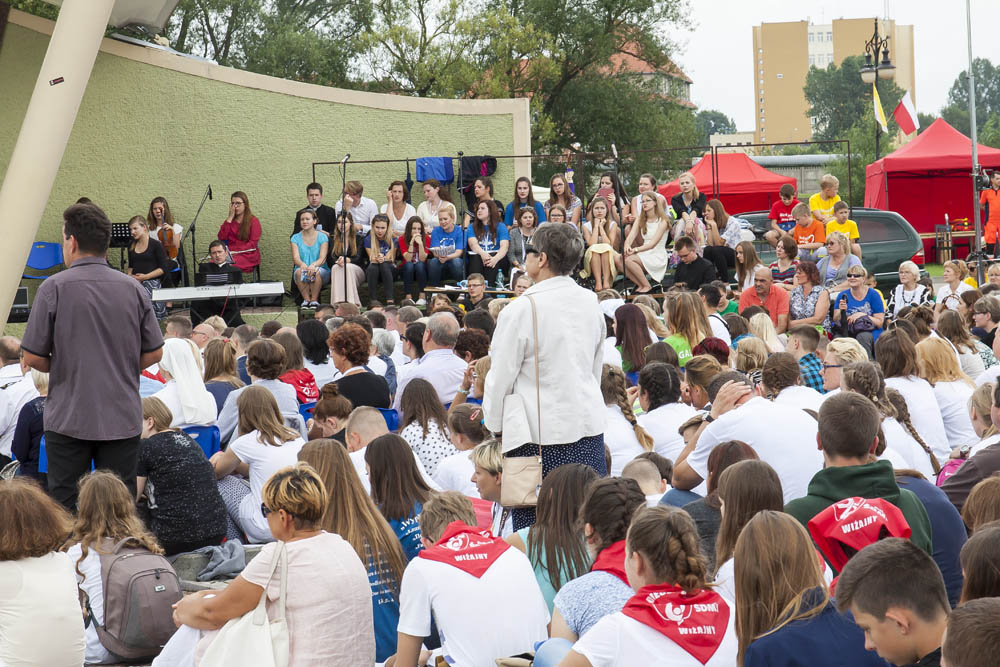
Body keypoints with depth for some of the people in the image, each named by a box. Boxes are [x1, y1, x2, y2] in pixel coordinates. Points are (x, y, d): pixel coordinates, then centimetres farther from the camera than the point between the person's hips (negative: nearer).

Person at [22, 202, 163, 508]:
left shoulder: (54, 288, -8)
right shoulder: (133, 288, 3)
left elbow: (33, 357, -6)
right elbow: (154, 354, 6)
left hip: (69, 418, -3)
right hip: (123, 417, 3)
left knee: (66, 508, 6)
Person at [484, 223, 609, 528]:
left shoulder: (522, 309, -13)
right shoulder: (590, 302, 6)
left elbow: (501, 376, -6)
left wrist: (493, 424, 8)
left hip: (540, 434, -6)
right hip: (588, 426, 6)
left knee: (533, 524, -2)